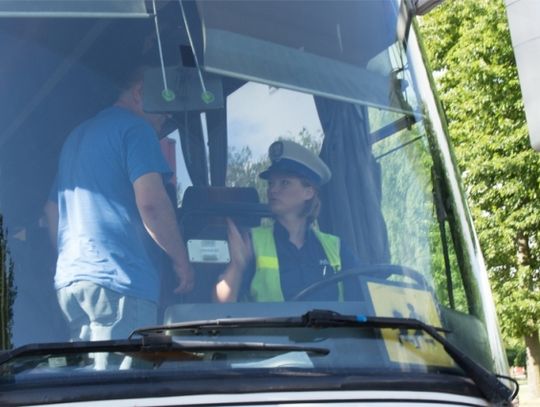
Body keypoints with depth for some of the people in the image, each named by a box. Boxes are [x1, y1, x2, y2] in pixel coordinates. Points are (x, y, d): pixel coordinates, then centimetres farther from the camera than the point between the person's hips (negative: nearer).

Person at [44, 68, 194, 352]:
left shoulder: (76, 136, 24)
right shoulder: (136, 128, -3)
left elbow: (51, 210, 27)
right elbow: (151, 203, -15)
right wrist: (180, 260, -4)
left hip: (67, 278, 9)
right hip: (116, 278, -9)